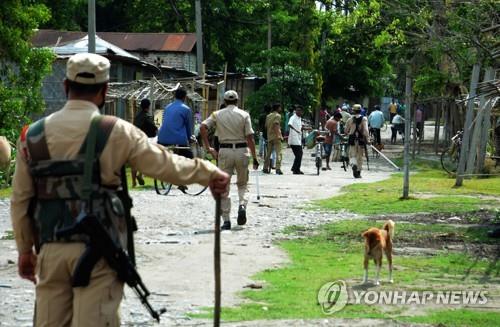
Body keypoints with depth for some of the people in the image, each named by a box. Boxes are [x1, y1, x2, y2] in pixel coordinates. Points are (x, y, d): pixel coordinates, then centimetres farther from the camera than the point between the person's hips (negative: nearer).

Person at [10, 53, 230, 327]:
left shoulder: (33, 136, 5)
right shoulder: (115, 132, -5)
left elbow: (20, 200, 10)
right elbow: (165, 165, 2)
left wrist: (25, 250, 20)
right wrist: (209, 173, 17)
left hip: (51, 250, 4)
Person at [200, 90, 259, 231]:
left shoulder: (217, 114, 4)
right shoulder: (244, 115, 1)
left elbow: (203, 127, -10)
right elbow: (249, 138, -4)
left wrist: (208, 148, -5)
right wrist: (254, 158, 0)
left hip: (225, 151, 0)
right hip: (242, 150, 0)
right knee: (242, 183, 17)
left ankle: (226, 220, 1)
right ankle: (242, 205, -11)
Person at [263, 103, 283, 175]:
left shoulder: (268, 116, 16)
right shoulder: (277, 115, -7)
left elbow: (266, 126, 15)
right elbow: (276, 125, -20)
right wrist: (278, 135, -24)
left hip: (269, 136, 7)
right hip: (276, 137, -7)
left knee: (268, 153, 13)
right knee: (278, 153, -7)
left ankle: (265, 168, 15)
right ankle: (278, 168, -15)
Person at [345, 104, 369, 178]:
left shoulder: (350, 119, 0)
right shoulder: (364, 119, -3)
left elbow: (346, 131, 7)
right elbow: (365, 130, -14)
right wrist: (366, 139, -9)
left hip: (352, 139, 0)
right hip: (361, 139, 0)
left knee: (352, 155, 4)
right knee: (360, 156, 11)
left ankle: (354, 164, -28)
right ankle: (358, 172, 14)